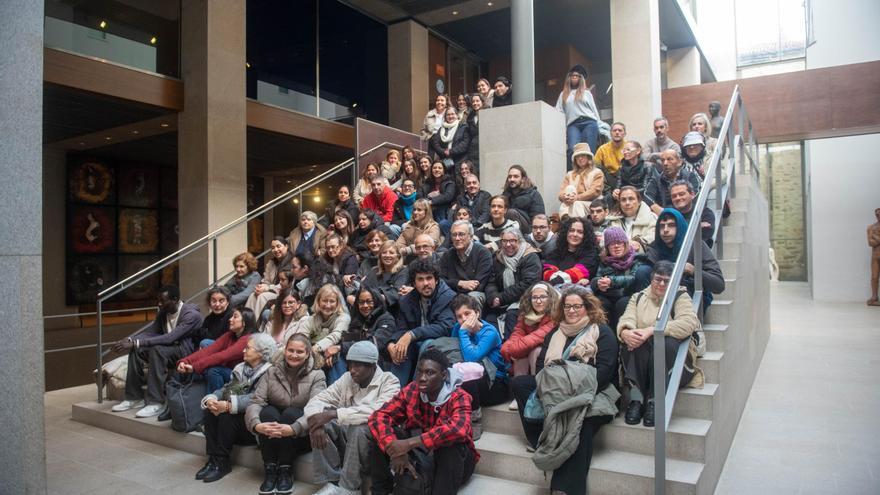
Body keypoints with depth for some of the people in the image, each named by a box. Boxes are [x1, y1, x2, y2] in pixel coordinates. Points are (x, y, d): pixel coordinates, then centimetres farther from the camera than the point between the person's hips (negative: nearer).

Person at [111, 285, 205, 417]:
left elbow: (169, 338, -30)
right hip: (168, 348, 8)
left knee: (157, 349, -34)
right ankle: (134, 397, -7)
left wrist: (136, 343, -32)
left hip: (186, 351, -8)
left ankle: (156, 402, -31)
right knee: (136, 350, -14)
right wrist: (130, 340, -16)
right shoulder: (163, 312, 6)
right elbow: (151, 332, 5)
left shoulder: (192, 315, -21)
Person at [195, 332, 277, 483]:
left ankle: (222, 462, -15)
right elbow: (225, 389, 8)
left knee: (227, 415, -28)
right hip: (237, 416, 7)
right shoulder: (240, 368, 13)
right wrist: (211, 399, -13)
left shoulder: (269, 373, -12)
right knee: (210, 412, -15)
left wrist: (229, 405, -32)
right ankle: (213, 459, -12)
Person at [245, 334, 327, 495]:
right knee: (268, 411, -26)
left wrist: (293, 429, -40)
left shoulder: (317, 375, -7)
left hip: (301, 437, -2)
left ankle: (285, 470, -20)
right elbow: (255, 401, -11)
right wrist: (256, 425, -33)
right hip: (270, 436, 2)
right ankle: (270, 470, -21)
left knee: (291, 413, -29)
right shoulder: (272, 372, 1)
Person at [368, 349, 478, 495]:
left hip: (452, 461, -4)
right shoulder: (411, 391, -11)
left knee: (452, 444, -36)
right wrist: (396, 451, -34)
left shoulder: (459, 398, -23)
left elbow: (458, 429, -44)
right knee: (382, 432, -17)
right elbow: (378, 417, -18)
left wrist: (410, 443, -44)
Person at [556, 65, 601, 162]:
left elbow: (594, 110, 16)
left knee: (589, 153, -10)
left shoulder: (586, 92, 19)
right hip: (573, 125, 0)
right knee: (573, 150, -23)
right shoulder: (563, 94, 22)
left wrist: (598, 128, 9)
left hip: (589, 123, 0)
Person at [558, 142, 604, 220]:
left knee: (577, 204, -35)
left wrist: (577, 197, -20)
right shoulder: (570, 174, 24)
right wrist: (565, 197, -17)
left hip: (591, 205, -2)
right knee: (570, 188, -28)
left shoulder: (597, 173, 14)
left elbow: (594, 191, -4)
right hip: (570, 205, 2)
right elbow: (561, 193, 10)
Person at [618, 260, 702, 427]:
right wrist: (625, 332, -29)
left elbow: (688, 324, -15)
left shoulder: (681, 297, 5)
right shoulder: (638, 297, 16)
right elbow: (626, 320, -2)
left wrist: (651, 330, -26)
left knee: (666, 343, -33)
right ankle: (636, 398, -31)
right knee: (634, 339, -28)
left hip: (673, 358, -2)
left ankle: (654, 402, -28)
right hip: (639, 360, 2)